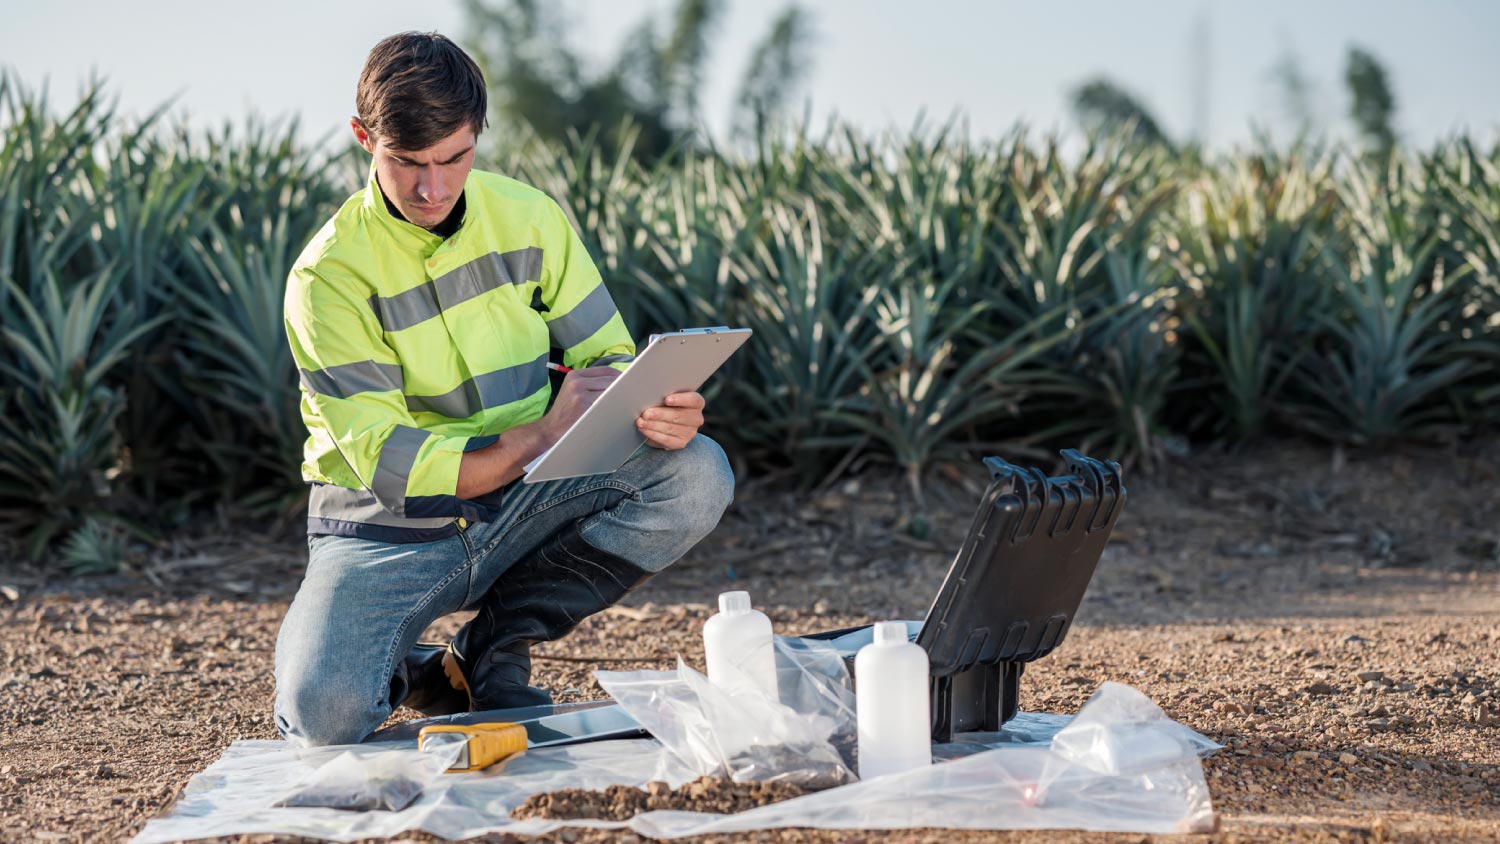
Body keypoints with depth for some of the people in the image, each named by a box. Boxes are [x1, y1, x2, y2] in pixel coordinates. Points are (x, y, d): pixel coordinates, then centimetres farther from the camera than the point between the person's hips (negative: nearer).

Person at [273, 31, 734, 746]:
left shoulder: (530, 218, -3)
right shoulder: (331, 276, -16)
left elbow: (609, 358, 2)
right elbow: (388, 465, -20)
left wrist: (658, 411, -23)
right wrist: (547, 431, -28)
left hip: (521, 502, 4)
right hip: (387, 528, -4)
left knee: (696, 473, -20)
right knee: (326, 713, -31)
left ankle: (487, 654, -7)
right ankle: (393, 665, 11)